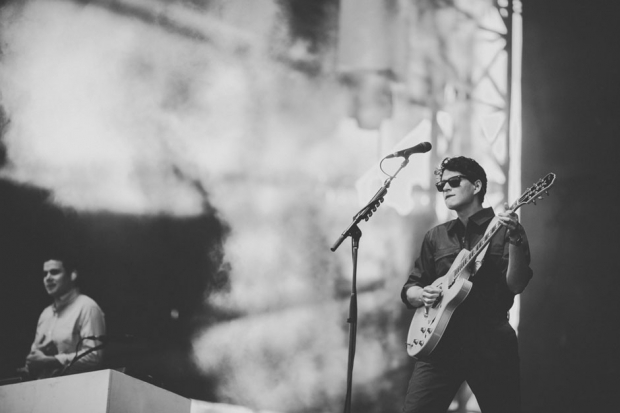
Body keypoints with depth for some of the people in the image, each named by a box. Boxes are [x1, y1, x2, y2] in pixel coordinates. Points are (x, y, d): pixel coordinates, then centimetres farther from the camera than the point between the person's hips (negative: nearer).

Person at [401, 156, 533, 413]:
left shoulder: (503, 228, 4)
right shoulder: (436, 237, 16)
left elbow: (515, 285, -8)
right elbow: (409, 288, 18)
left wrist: (514, 240, -23)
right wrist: (420, 295, -5)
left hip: (490, 343, -3)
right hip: (439, 342, 3)